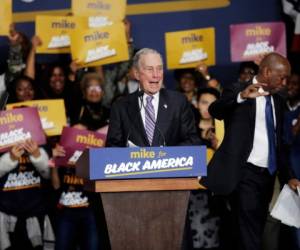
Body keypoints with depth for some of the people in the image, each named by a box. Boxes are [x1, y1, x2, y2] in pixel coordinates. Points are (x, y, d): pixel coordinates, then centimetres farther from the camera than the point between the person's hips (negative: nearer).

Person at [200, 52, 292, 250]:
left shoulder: (278, 101, 15)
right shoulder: (239, 91, -5)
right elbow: (215, 110, -23)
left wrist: (288, 175, 17)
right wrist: (241, 96, -40)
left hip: (268, 174, 7)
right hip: (245, 173, -7)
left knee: (258, 230, 11)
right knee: (250, 233, -13)